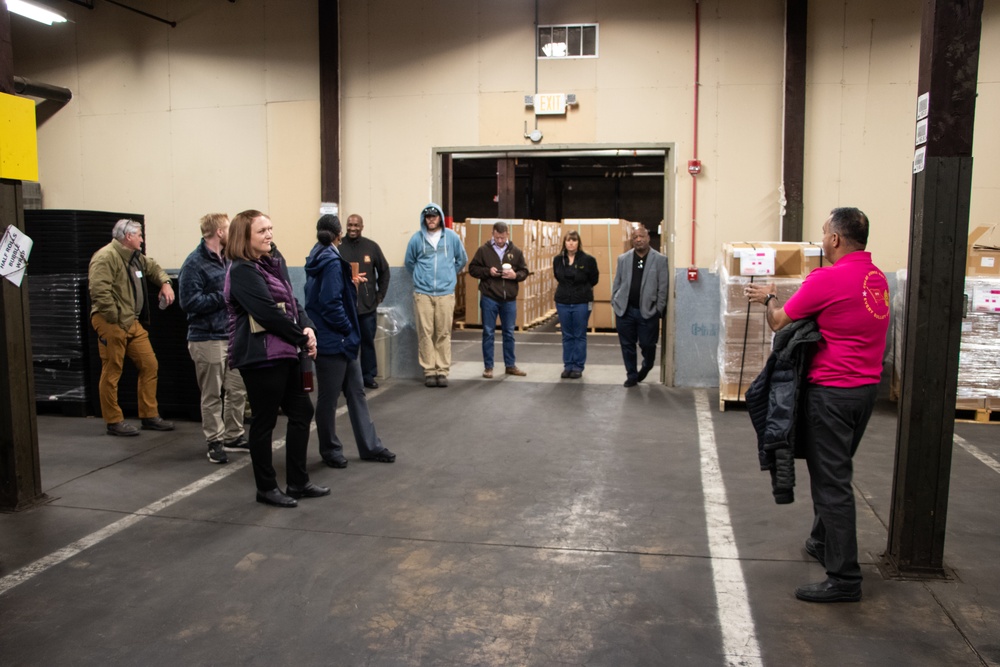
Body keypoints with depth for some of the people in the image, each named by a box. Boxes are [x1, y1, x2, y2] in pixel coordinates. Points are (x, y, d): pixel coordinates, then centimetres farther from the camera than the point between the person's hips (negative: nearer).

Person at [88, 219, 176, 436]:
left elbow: (153, 267, 35)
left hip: (133, 323, 10)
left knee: (150, 366, 9)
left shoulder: (135, 257, 16)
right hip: (112, 324, -9)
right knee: (112, 373, 0)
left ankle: (150, 416, 18)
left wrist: (165, 283, 15)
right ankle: (114, 422, 10)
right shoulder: (106, 257, -15)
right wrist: (117, 320, -21)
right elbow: (99, 292, -25)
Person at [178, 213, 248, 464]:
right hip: (207, 338, -7)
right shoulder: (195, 263, -14)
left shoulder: (226, 260, 12)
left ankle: (233, 436, 26)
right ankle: (215, 441, 16)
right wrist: (224, 297, -17)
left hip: (232, 334, 8)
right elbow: (188, 302, -21)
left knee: (238, 389, 12)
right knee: (212, 394, 4)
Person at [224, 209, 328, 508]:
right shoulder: (242, 271, -14)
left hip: (284, 352, 10)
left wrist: (307, 328, -8)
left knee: (301, 412, 13)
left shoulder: (273, 262, 13)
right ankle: (266, 487, 17)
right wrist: (302, 338, -12)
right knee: (265, 421, 2)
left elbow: (291, 301, 11)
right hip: (260, 356, -10)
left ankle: (298, 482, 24)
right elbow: (269, 313, -21)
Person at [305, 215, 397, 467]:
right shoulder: (332, 261, -18)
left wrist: (351, 283, 18)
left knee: (356, 392, 13)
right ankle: (330, 450, 20)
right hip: (333, 340, -10)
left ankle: (370, 446, 20)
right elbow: (331, 303, -23)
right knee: (329, 397, 5)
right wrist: (349, 329, -12)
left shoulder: (319, 258, 10)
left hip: (342, 341, 10)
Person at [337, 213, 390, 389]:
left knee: (368, 341, 9)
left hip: (368, 305, 2)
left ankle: (368, 375, 20)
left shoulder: (372, 247, 3)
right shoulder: (338, 247, -2)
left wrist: (381, 294, 7)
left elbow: (384, 271, 11)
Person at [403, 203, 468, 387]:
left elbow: (462, 259, 16)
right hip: (422, 293, 0)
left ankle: (443, 371, 8)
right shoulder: (417, 238, 1)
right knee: (425, 333, -1)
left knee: (443, 334, 2)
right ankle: (429, 370, 7)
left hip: (445, 293, 0)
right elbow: (409, 262, 15)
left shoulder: (452, 237, 3)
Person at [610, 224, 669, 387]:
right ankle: (631, 375, 21)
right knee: (627, 345, 6)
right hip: (625, 310, 2)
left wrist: (658, 309, -5)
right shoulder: (623, 258, 6)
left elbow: (663, 287, -1)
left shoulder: (660, 260, -2)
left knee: (647, 345, 3)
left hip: (648, 311, -2)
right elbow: (617, 283, 9)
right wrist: (615, 304, 3)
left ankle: (646, 367, 34)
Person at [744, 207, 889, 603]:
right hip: (867, 387, 9)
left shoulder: (828, 278, -18)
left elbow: (779, 322, -8)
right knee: (834, 470, 22)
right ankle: (824, 543, 38)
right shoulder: (877, 278, 8)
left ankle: (844, 578, 3)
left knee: (832, 480, -3)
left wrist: (769, 298, 13)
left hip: (832, 391, -9)